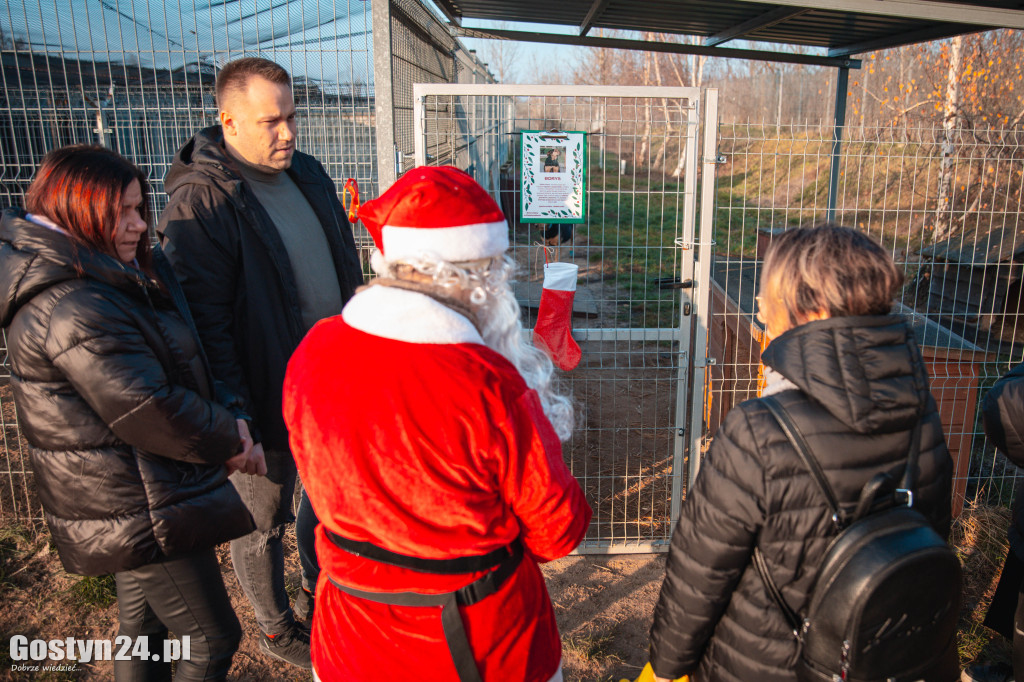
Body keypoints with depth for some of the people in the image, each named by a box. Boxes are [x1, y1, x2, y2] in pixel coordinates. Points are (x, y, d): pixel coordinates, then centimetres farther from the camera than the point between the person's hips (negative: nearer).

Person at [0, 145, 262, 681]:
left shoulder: (122, 280, 7)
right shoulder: (76, 310, -25)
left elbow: (189, 367, 9)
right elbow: (151, 413, -27)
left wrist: (231, 415, -6)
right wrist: (230, 441, -12)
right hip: (142, 513, -10)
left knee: (143, 628, 26)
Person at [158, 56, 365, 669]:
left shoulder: (307, 172, 4)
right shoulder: (200, 202, -20)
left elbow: (345, 268, 14)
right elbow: (205, 319, -21)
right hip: (266, 397, -7)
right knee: (262, 521, 14)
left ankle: (319, 594, 49)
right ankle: (277, 628, 38)